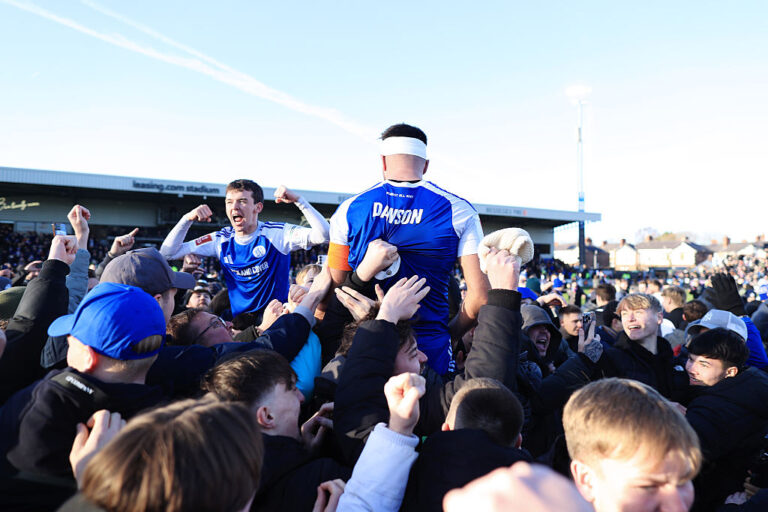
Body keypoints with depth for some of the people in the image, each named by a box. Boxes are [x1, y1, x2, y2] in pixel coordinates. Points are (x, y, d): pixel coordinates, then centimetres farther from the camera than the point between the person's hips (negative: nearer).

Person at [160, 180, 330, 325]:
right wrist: (187, 219, -9)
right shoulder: (221, 240, 3)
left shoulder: (276, 233, -8)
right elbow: (168, 253, 5)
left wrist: (298, 200, -26)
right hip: (240, 321, 4)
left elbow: (323, 235, -20)